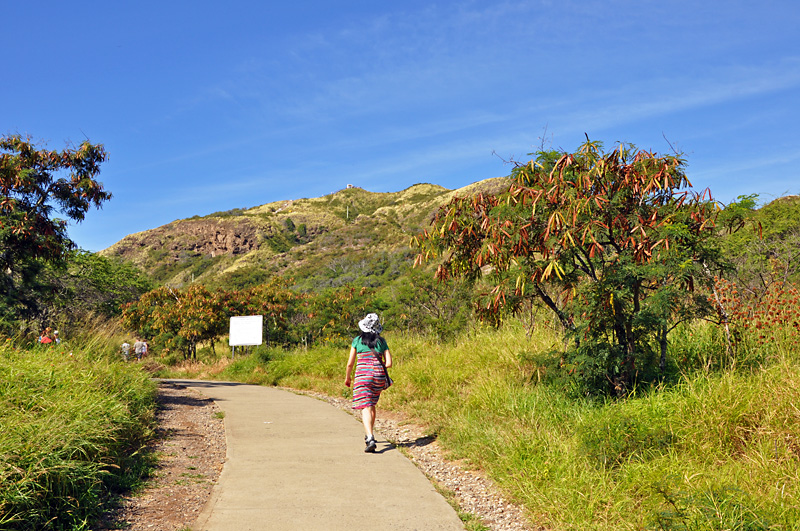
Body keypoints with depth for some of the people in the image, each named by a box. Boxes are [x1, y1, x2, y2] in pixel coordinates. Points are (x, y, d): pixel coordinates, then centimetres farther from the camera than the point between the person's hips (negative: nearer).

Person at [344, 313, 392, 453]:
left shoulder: (357, 340, 3)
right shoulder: (382, 341, 8)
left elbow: (350, 363, 4)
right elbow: (389, 363, 4)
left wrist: (347, 377, 21)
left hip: (363, 375, -3)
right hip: (379, 375, 3)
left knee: (365, 407, -8)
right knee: (372, 404, 23)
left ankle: (370, 439, -25)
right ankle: (370, 434, 34)